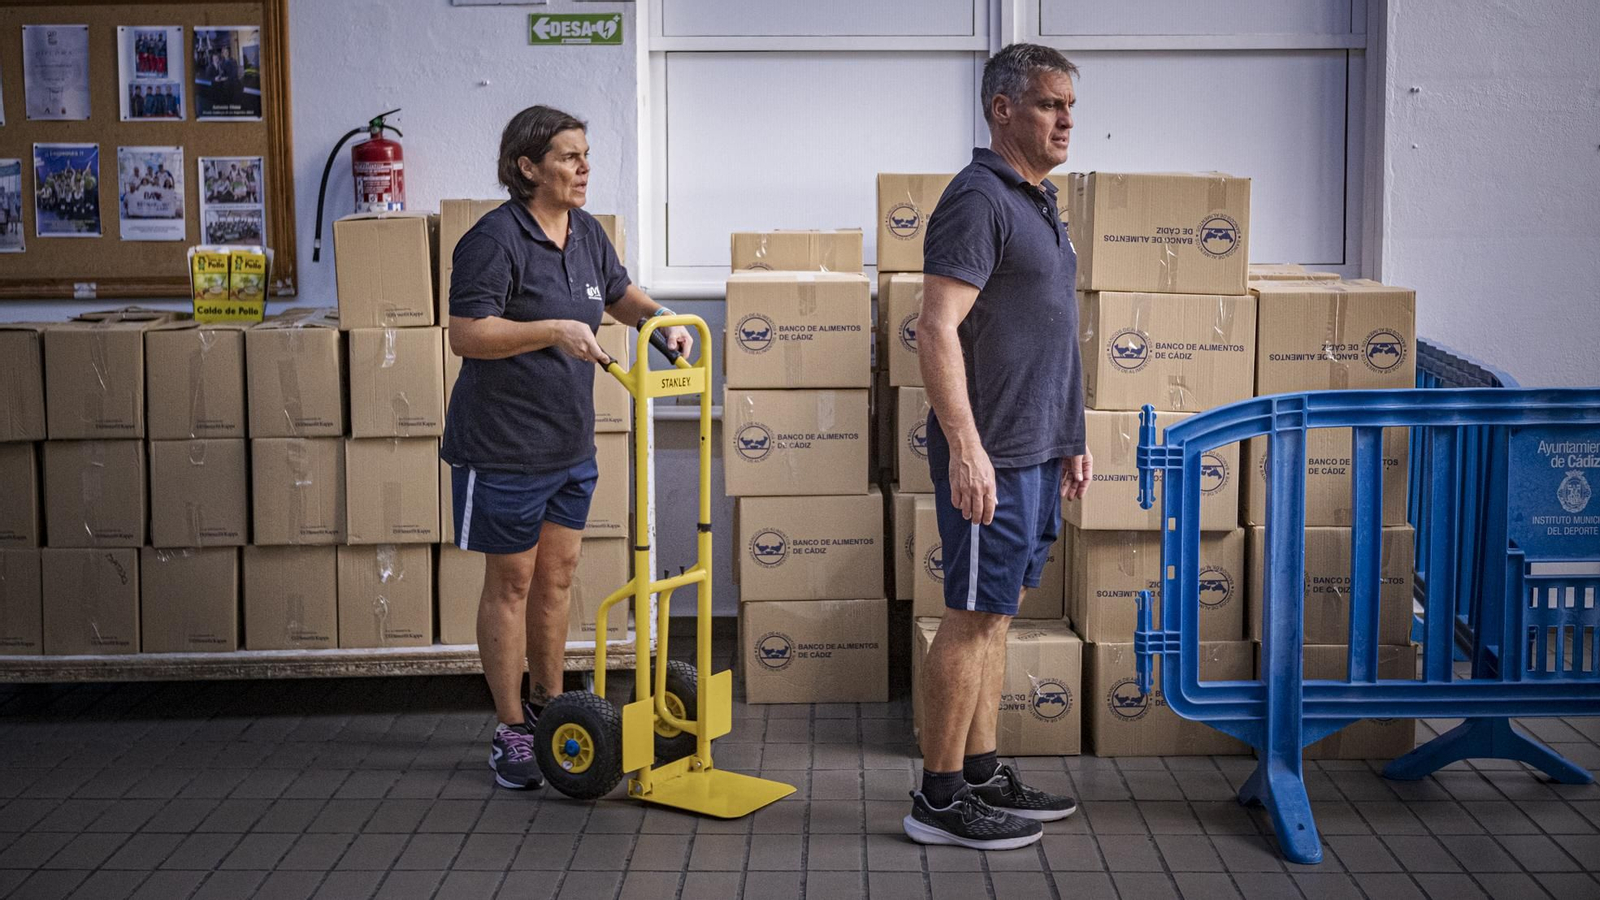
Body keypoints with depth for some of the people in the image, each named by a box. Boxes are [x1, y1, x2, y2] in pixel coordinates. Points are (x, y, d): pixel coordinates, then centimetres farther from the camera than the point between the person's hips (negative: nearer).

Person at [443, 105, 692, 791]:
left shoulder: (586, 234, 8)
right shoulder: (495, 239, -17)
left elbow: (620, 295, 24)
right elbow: (466, 335, -22)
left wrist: (661, 319, 4)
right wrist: (554, 330, -29)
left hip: (570, 443, 7)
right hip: (504, 445, -7)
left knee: (557, 576, 15)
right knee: (511, 583, 3)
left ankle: (547, 708, 29)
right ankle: (511, 733, 13)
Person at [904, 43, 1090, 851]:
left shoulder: (1037, 201, 17)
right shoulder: (978, 199, -14)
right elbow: (938, 329, -21)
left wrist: (1070, 438, 22)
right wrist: (965, 448, -26)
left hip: (1036, 451, 10)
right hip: (991, 454, -10)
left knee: (996, 612, 14)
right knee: (972, 616, -4)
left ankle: (981, 775, 23)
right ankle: (939, 798, 5)